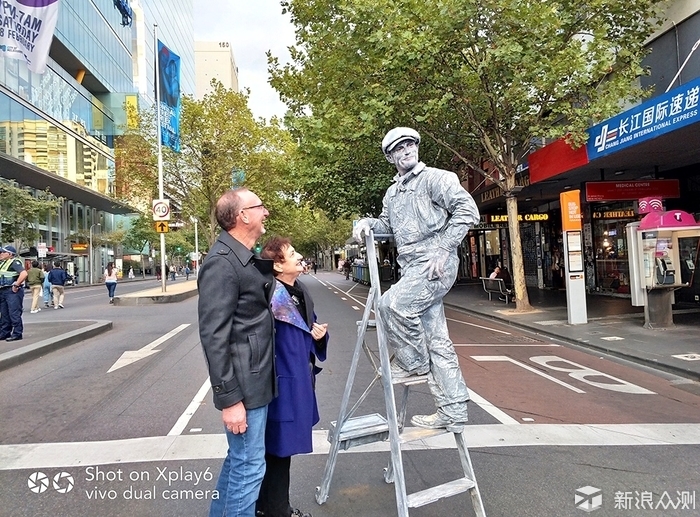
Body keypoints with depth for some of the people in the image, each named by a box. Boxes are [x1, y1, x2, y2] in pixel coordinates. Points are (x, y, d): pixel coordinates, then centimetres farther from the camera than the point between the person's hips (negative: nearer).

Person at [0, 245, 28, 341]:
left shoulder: (15, 262, -12)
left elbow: (24, 274, -27)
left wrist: (16, 285, -22)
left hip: (12, 291, -10)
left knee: (14, 314, -6)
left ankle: (17, 334, -1)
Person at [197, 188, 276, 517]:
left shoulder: (247, 259, 12)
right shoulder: (222, 262, -19)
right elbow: (214, 337, -22)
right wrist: (229, 398, -21)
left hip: (257, 380, 10)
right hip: (244, 385, -10)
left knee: (238, 459, 22)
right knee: (249, 465, 3)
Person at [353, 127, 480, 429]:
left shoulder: (435, 178, -2)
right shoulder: (392, 193, 20)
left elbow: (468, 211, -10)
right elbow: (387, 225, 26)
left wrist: (443, 249, -16)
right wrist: (367, 223, 4)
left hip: (435, 264, -7)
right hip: (412, 269, 7)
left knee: (392, 303, -24)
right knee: (436, 340, 7)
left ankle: (412, 361, 1)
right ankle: (452, 410, 14)